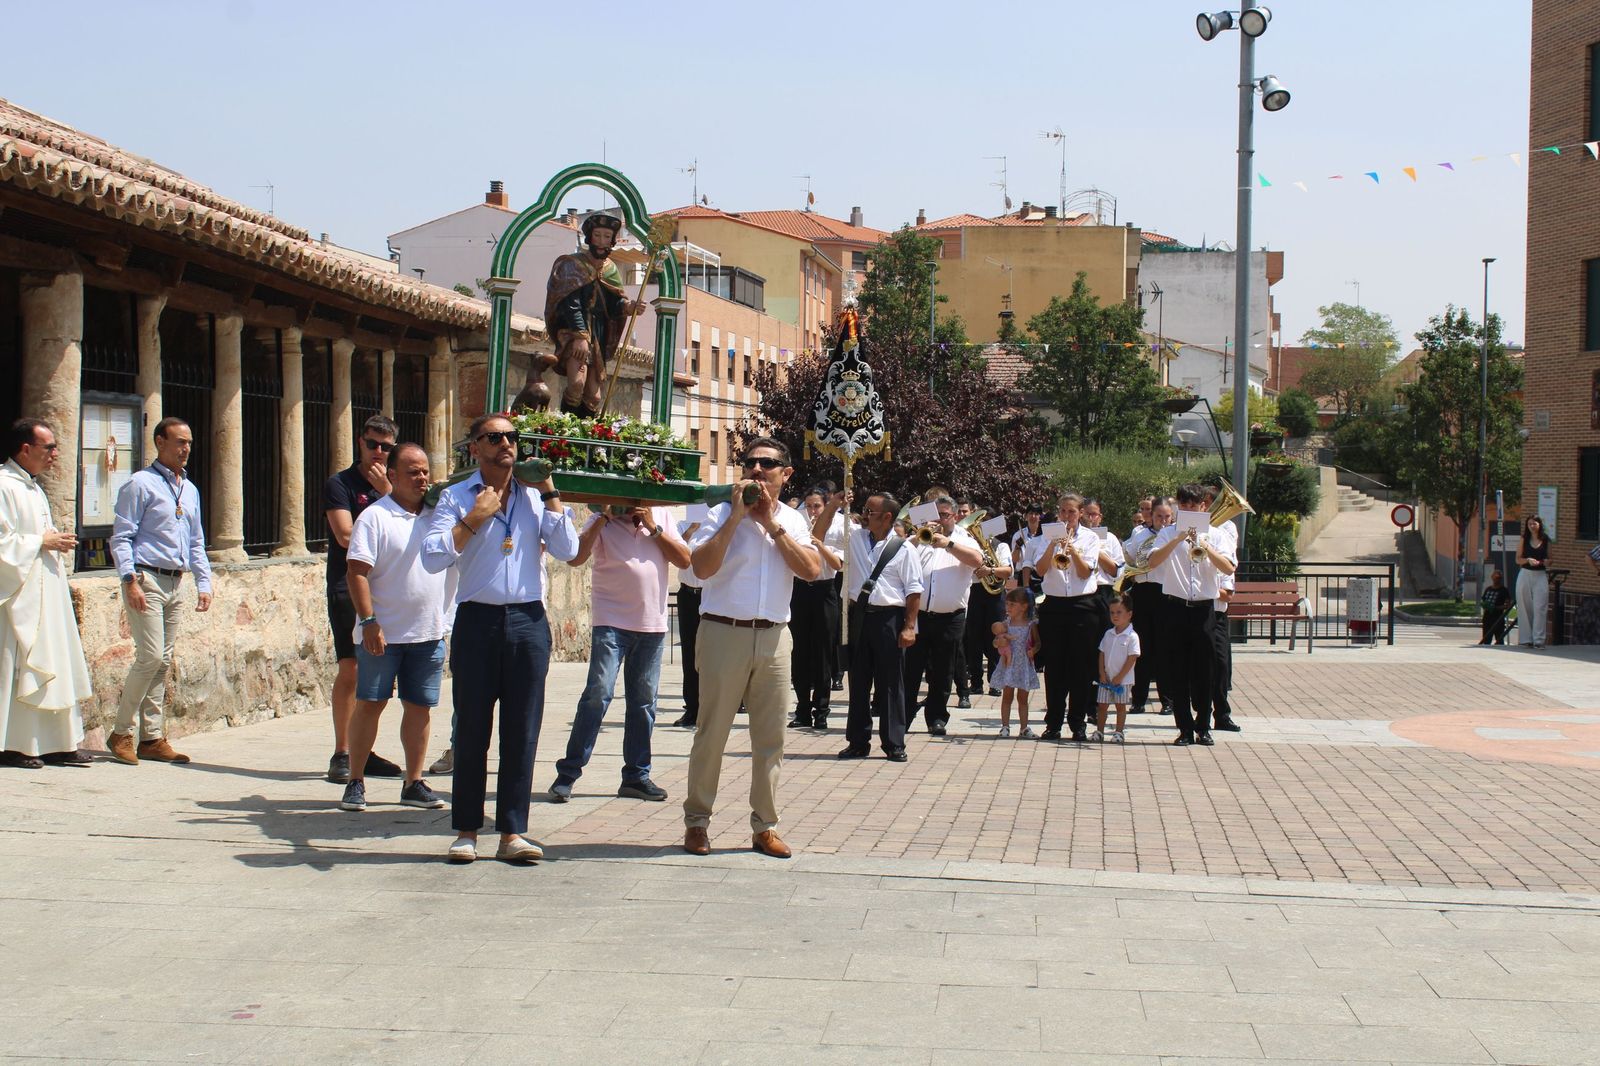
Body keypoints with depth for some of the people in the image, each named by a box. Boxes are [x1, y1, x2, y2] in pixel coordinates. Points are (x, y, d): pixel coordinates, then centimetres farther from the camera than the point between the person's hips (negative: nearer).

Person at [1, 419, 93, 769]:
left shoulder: (33, 488, 19)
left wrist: (56, 541, 10)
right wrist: (41, 542, -14)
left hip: (46, 593, 10)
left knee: (55, 671, 8)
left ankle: (55, 744, 12)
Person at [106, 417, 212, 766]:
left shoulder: (190, 490, 18)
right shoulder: (140, 484, -4)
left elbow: (196, 543, 23)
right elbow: (121, 537, -8)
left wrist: (203, 583, 13)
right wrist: (130, 580, -18)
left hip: (176, 581, 7)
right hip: (146, 578, -7)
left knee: (164, 660, 6)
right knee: (151, 656, -13)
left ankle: (152, 738, 11)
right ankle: (122, 733, -1)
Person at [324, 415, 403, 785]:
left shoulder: (391, 486, 16)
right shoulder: (340, 484, 0)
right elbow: (346, 536, -10)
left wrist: (386, 490, -10)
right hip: (348, 587, -5)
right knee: (351, 668, -10)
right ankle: (342, 755, -8)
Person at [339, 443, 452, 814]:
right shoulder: (375, 517, -7)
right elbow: (357, 572, -12)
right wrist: (369, 622, -18)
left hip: (429, 632, 5)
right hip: (382, 633, -5)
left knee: (420, 707, 8)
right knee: (369, 704, 0)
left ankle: (414, 783, 17)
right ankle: (356, 782, 8)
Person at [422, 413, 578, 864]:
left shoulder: (535, 497, 10)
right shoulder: (457, 497, 3)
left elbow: (566, 550, -3)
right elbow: (433, 558, -8)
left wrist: (548, 492, -1)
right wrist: (475, 518, -11)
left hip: (528, 622, 2)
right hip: (477, 622, -2)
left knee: (522, 732, 2)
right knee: (472, 730, 2)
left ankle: (512, 833, 8)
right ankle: (467, 831, 11)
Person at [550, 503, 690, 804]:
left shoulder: (662, 517, 9)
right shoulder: (603, 522, -1)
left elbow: (684, 560, 1)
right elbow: (574, 558, -14)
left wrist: (653, 528, -7)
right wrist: (604, 518, -18)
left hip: (652, 624, 4)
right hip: (611, 622, -4)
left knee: (643, 700, 9)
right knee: (598, 695, -13)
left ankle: (636, 776, 18)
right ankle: (568, 773, -8)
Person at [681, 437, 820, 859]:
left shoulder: (793, 521, 10)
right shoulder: (722, 513, -1)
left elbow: (811, 570, -5)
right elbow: (701, 567, -16)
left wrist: (772, 524, -7)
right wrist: (737, 517, -15)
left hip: (773, 636, 4)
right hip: (724, 633, -4)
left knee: (770, 737, 6)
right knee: (712, 732, 0)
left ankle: (764, 826, 14)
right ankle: (696, 821, 10)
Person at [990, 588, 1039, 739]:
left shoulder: (1031, 625, -3)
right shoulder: (1005, 625, 1)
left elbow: (1037, 642, 0)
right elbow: (996, 641, 3)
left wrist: (1033, 650, -19)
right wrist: (999, 641, -18)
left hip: (1024, 665, -1)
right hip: (1008, 664, 1)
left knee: (1022, 698, 6)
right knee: (1007, 696, 4)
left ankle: (1024, 728, 12)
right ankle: (1005, 726, 9)